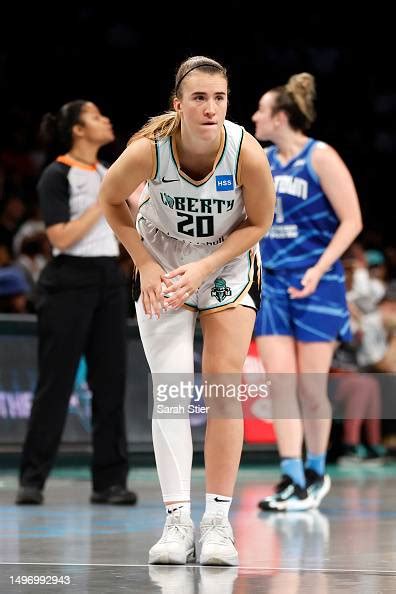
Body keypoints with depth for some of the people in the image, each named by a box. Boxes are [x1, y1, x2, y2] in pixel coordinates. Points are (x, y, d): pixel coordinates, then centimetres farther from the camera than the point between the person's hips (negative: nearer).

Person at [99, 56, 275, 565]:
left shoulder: (248, 154, -28)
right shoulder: (147, 151, -28)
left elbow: (258, 222, -11)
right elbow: (111, 200, -7)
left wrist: (206, 267, -22)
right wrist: (146, 265, -12)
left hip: (228, 265, 0)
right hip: (164, 268, 0)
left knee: (223, 385, -5)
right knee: (169, 388, -8)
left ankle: (218, 519, -1)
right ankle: (177, 519, -8)